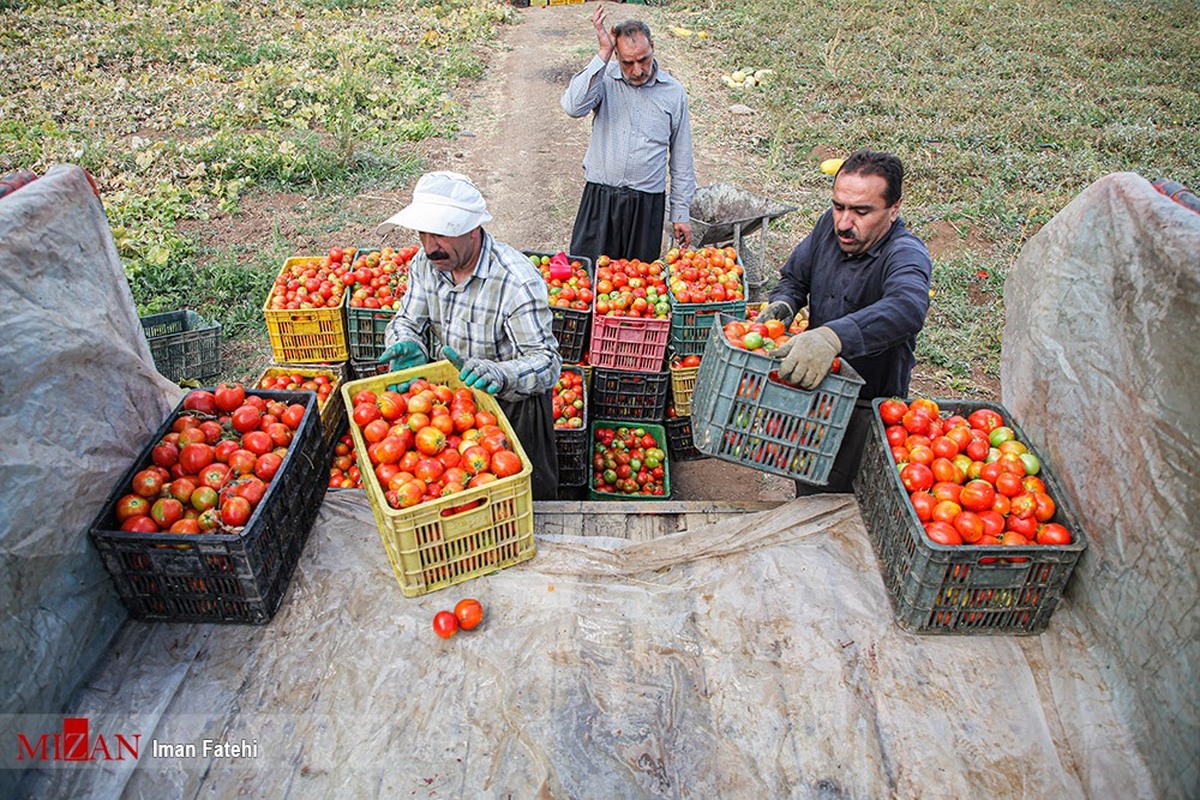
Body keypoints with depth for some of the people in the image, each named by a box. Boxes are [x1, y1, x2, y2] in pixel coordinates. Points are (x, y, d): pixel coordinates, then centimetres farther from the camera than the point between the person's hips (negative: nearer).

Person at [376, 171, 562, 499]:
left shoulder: (519, 282, -27)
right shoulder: (425, 263, -5)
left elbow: (547, 360, -28)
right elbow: (407, 321, 3)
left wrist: (497, 373, -49)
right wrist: (406, 346, -22)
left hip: (512, 399, -5)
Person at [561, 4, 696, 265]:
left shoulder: (674, 92, 4)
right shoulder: (604, 79, 0)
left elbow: (681, 160, 9)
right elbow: (573, 106, -22)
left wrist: (681, 213, 8)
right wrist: (603, 54, -19)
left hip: (647, 204, 1)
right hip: (599, 198, -1)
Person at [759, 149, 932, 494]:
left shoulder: (905, 254, -26)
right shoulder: (831, 224, -7)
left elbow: (907, 309, -48)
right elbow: (794, 276, 8)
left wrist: (833, 336, -64)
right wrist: (782, 303, -16)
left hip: (868, 407, -6)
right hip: (812, 382, 6)